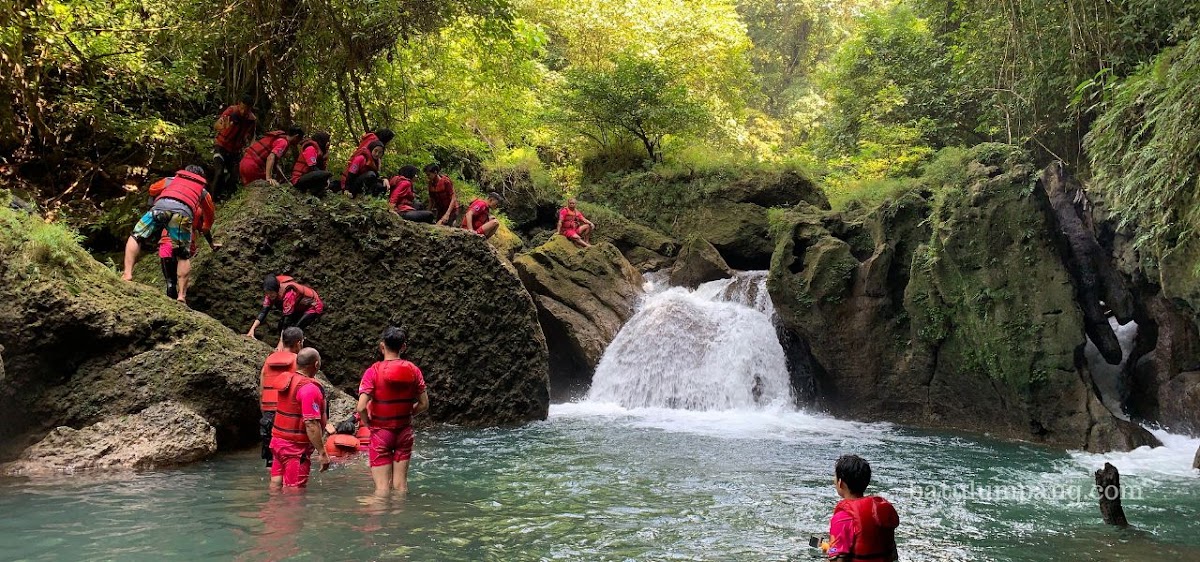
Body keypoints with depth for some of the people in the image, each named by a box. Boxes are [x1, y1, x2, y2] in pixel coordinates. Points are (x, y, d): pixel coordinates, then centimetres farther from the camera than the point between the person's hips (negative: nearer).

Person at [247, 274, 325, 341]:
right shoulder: (272, 292, -16)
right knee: (281, 324, -4)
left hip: (313, 306, -8)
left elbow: (287, 319, -39)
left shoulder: (289, 294, -38)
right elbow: (264, 311, -14)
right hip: (299, 307, 8)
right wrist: (252, 329, -26)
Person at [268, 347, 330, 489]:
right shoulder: (309, 388, -21)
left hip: (277, 440, 8)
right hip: (296, 448, -8)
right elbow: (311, 425, -24)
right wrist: (322, 453, -21)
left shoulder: (286, 379, 3)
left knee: (276, 485, 16)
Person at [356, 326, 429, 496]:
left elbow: (361, 407, -20)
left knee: (382, 487, 1)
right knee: (401, 485, 11)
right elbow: (424, 404, 1)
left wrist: (369, 423, -2)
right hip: (405, 432, 3)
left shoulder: (373, 371, -14)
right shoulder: (413, 370, -3)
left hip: (380, 432, -3)